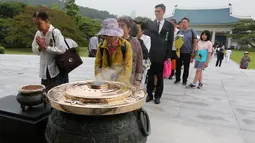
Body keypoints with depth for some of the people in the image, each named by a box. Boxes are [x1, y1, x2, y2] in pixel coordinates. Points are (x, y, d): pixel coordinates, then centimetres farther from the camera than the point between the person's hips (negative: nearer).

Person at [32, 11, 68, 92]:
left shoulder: (55, 32, -13)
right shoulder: (38, 33, 7)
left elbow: (61, 50, -22)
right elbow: (34, 50, 13)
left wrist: (45, 47, -16)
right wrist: (39, 47, -8)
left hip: (57, 69, -6)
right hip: (45, 70, 6)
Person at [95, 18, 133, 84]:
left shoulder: (126, 45, -6)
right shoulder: (101, 46, 2)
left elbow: (128, 67, -8)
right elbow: (97, 65, 5)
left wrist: (117, 83, -16)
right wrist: (100, 81, -9)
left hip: (121, 83, -2)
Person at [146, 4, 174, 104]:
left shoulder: (169, 25, 4)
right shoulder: (150, 25, 9)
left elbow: (170, 41, 1)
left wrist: (169, 56, -5)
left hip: (162, 56, -1)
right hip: (151, 55, 1)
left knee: (160, 77, 8)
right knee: (150, 75, 7)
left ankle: (157, 96, 20)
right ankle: (150, 94, 20)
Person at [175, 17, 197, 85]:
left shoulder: (191, 31, 1)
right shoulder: (179, 31, 8)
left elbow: (195, 42, 2)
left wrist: (193, 51, -3)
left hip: (188, 53, -2)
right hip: (179, 52, 2)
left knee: (186, 68, 7)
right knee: (178, 66, 7)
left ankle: (184, 80, 18)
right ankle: (177, 79, 21)